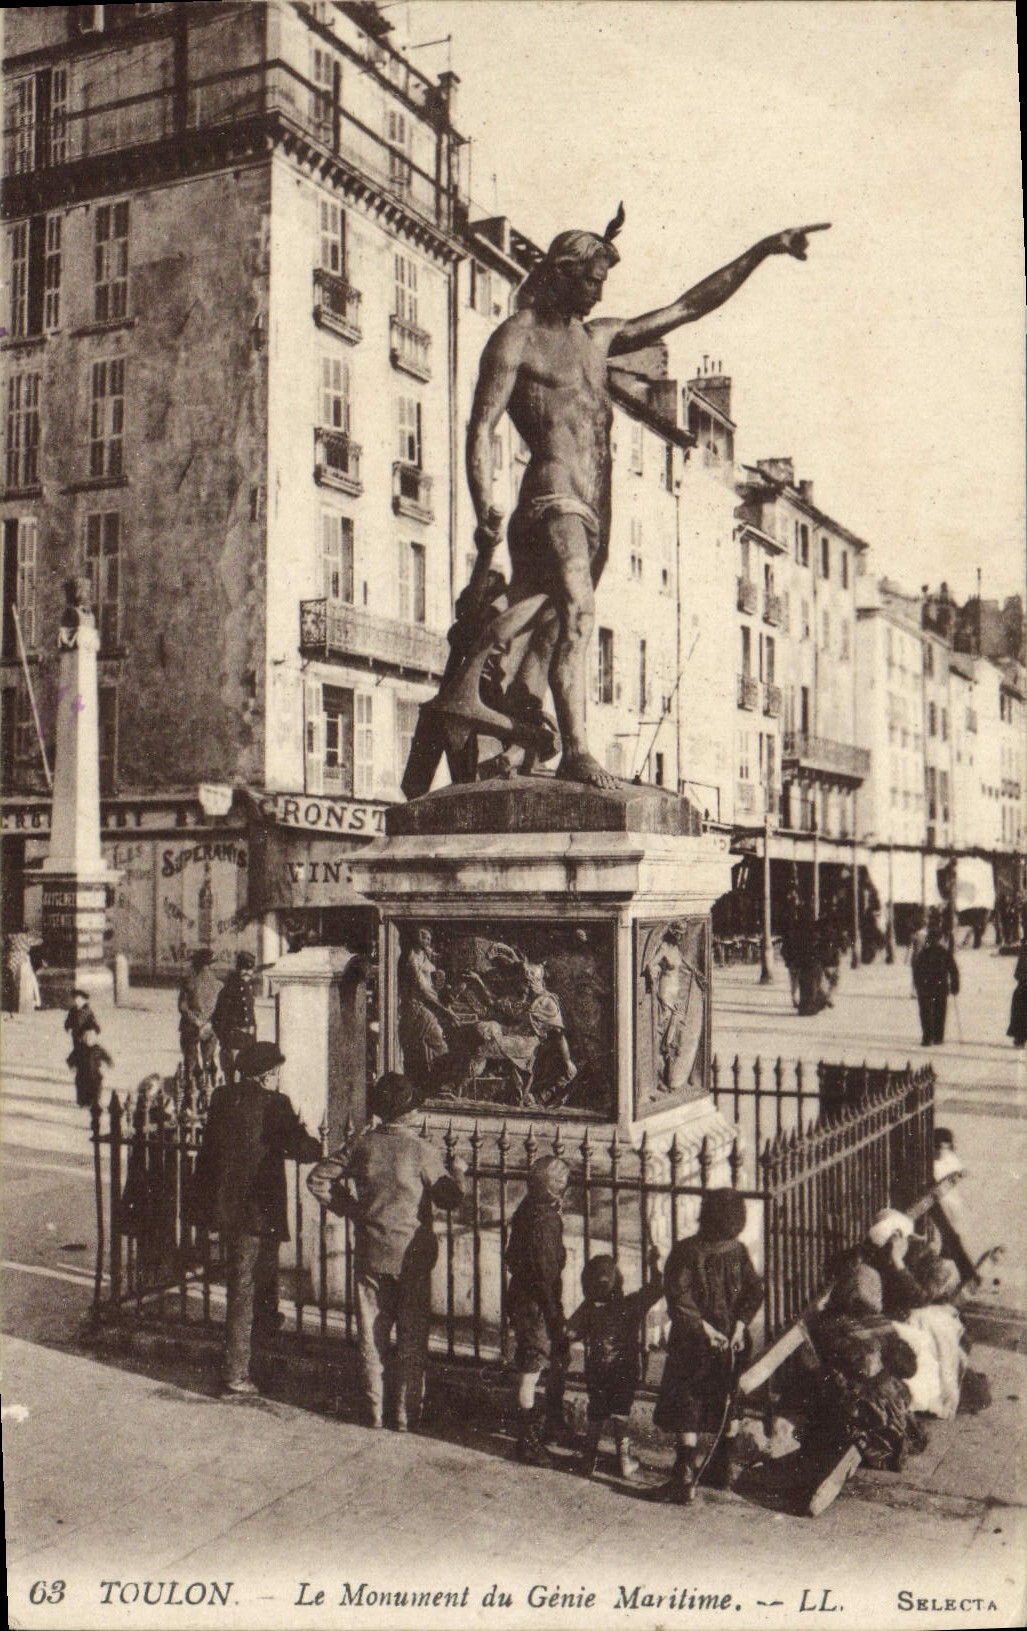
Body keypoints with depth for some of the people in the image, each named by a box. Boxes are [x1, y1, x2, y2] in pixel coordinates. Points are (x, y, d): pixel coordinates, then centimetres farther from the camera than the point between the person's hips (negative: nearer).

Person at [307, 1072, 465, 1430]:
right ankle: (406, 1414, 13)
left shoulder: (361, 1146, -4)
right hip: (412, 1256, -2)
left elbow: (317, 1179, -1)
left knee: (372, 1336, 13)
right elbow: (449, 1199, -9)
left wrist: (345, 1207, 9)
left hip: (370, 1255, 2)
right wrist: (457, 1171, 9)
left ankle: (375, 1411, 20)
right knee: (412, 1338, 9)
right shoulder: (421, 1150, -13)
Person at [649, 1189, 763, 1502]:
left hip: (730, 1342, 1)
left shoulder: (738, 1251, -6)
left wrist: (740, 1324, -13)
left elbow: (754, 1292, -3)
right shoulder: (686, 1253, -9)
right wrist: (704, 1327, -18)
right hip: (693, 1344, -1)